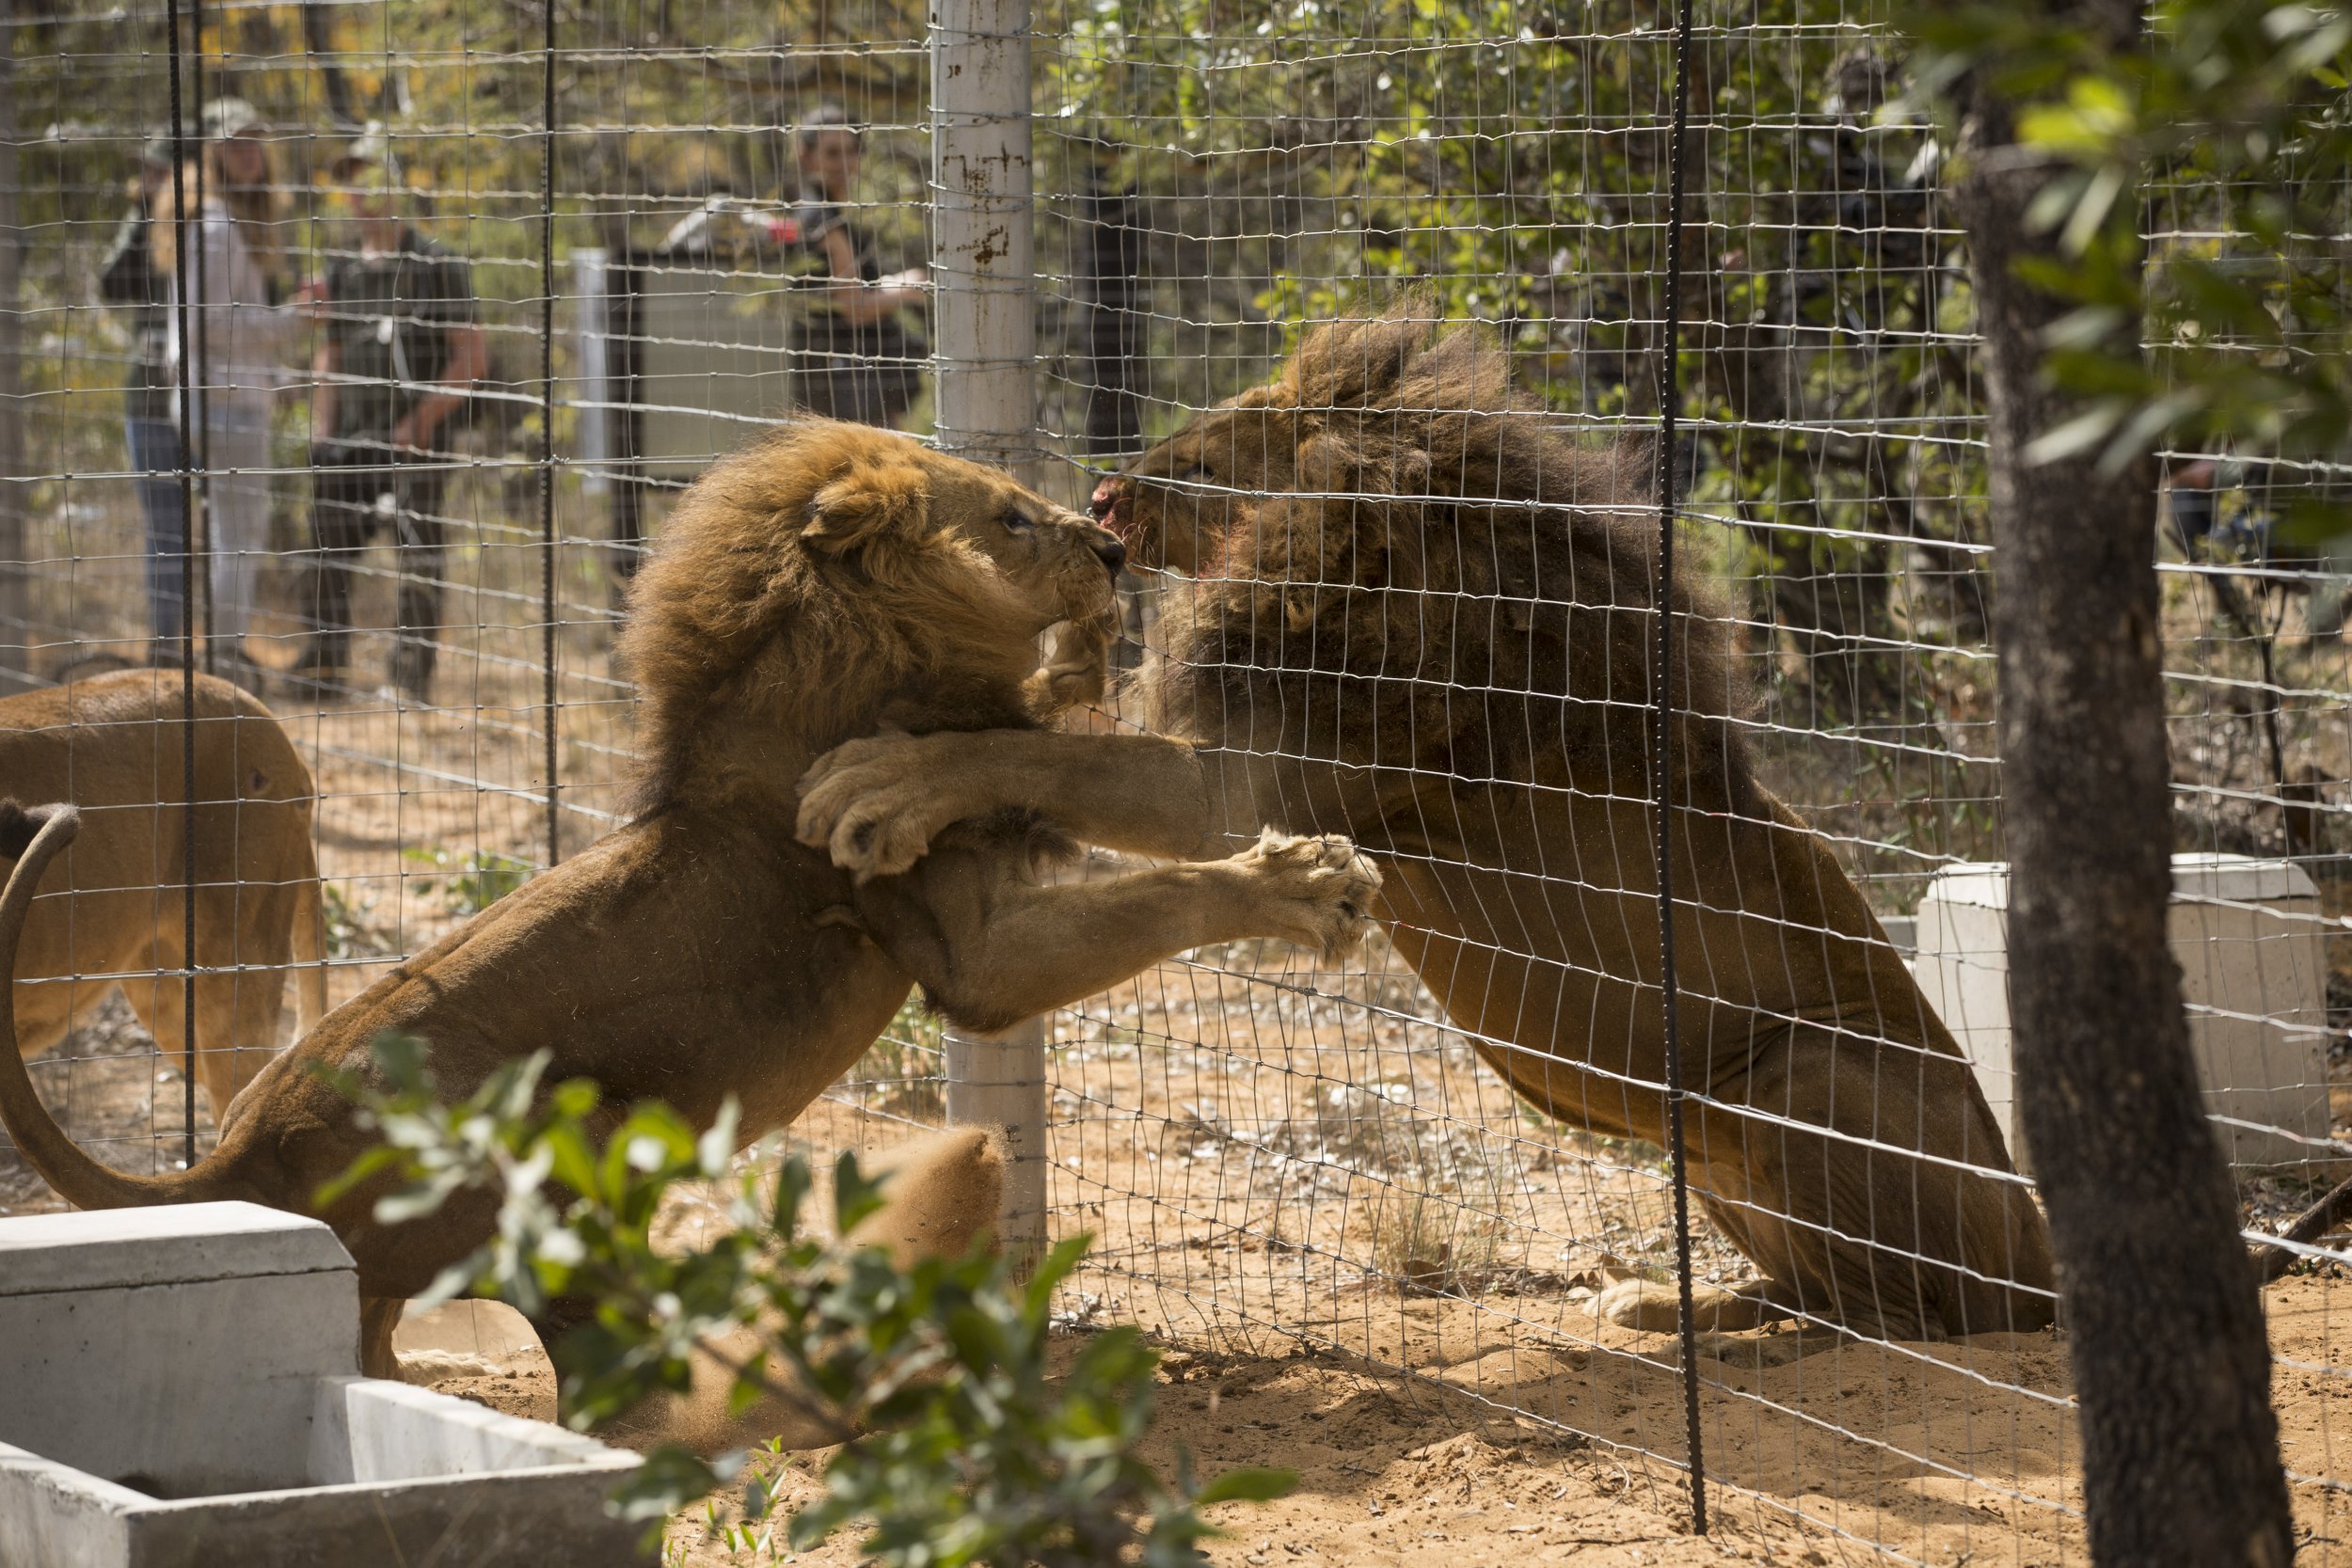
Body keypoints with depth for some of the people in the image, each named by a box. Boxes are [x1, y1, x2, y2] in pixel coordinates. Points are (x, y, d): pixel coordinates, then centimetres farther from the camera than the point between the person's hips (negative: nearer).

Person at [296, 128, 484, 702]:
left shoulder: (439, 268, -4)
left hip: (413, 444, -6)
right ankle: (327, 661, 16)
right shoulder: (345, 272, 13)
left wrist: (421, 421, -13)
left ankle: (413, 676, -1)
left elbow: (472, 358, -6)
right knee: (327, 543, 5)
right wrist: (322, 430, 10)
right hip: (351, 440, 6)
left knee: (416, 557, -4)